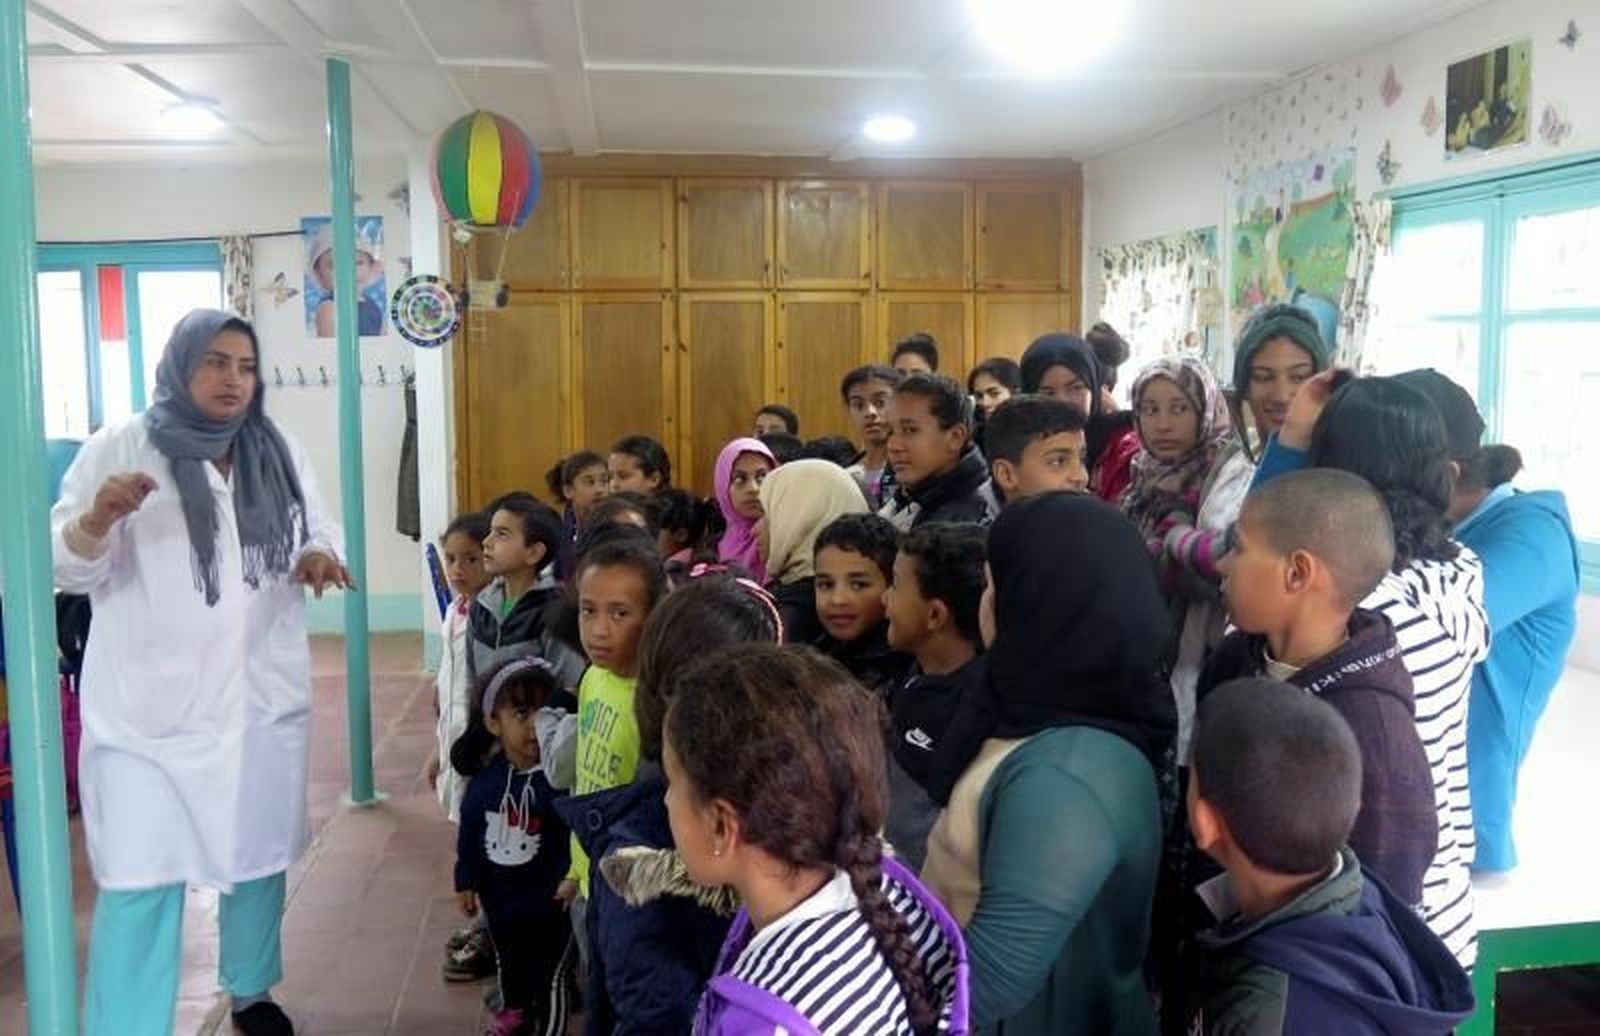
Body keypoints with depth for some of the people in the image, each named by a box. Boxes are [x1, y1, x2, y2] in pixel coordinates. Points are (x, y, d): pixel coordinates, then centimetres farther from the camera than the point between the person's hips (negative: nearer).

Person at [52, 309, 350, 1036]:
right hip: (151, 705, -4)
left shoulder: (277, 453, 8)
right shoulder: (120, 448, -5)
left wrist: (318, 555, -10)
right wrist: (95, 519, -30)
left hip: (262, 696, 5)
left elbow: (319, 529, 14)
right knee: (141, 877, -6)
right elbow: (66, 567, -8)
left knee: (261, 854, 17)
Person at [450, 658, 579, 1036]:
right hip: (499, 895, 6)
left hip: (547, 902, -6)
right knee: (508, 961, 30)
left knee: (550, 974, 13)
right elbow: (470, 829, 3)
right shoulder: (487, 775, -9)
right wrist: (466, 880, 7)